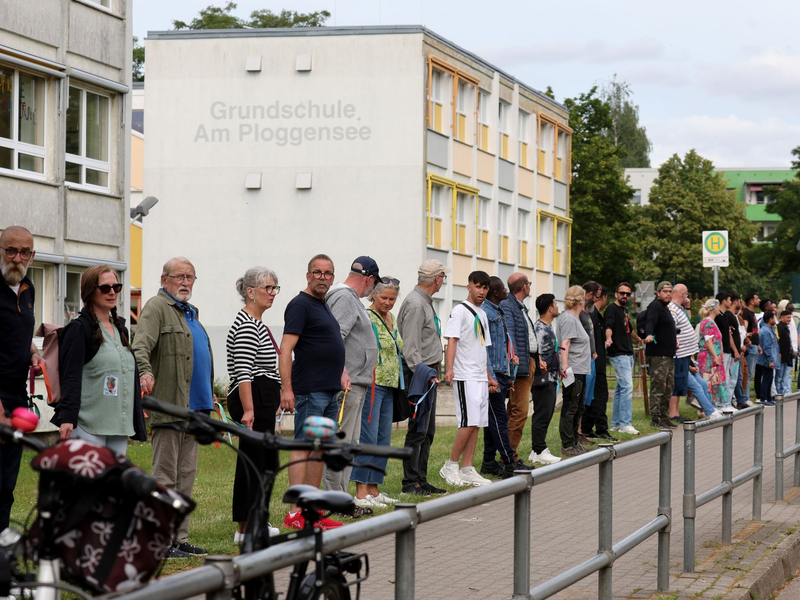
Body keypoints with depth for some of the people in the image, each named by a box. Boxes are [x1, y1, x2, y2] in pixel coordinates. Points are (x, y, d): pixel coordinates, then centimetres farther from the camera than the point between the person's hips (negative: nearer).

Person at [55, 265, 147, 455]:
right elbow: (70, 378, -11)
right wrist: (67, 417, -21)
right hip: (89, 426, -7)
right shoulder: (79, 329, -4)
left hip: (119, 426, 7)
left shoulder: (120, 329, 18)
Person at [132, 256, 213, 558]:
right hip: (169, 406, -9)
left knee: (186, 476, 12)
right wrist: (145, 372, -41)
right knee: (165, 476, -6)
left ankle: (180, 538, 17)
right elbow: (141, 345, -23)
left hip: (194, 407, 9)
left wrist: (209, 394, 30)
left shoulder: (190, 312, 22)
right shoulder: (156, 307, -7)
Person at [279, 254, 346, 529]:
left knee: (320, 448, 9)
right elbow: (285, 349, -17)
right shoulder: (300, 305, -10)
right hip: (310, 390, -9)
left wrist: (341, 374, 21)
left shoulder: (324, 306, 19)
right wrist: (286, 389, -24)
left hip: (330, 391, 9)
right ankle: (295, 512, -11)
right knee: (303, 447, -10)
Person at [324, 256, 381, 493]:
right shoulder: (344, 298, -12)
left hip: (355, 384, 11)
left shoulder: (352, 299, 21)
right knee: (340, 440, -10)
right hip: (346, 384, -11)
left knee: (350, 442, 13)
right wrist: (341, 372, -28)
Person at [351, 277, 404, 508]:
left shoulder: (392, 319, 16)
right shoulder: (367, 318, -10)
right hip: (372, 384, -9)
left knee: (383, 439, 10)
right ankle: (361, 492, -10)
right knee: (368, 437, -10)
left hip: (389, 385, 9)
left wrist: (399, 384, 23)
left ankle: (374, 490, 15)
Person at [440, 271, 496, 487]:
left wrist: (489, 377, 23)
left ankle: (467, 470, 6)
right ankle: (450, 465, -4)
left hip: (481, 378, 8)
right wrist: (449, 369, -26)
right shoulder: (460, 311, -5)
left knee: (476, 424, 5)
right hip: (465, 377, -8)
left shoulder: (482, 315, 20)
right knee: (469, 423, -13)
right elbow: (452, 341, -14)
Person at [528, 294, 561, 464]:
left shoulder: (548, 327, 18)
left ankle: (538, 450, 17)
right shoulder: (539, 328, -15)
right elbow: (536, 351, -22)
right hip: (543, 379, -10)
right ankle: (539, 451, -5)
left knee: (546, 415, 12)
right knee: (542, 415, -8)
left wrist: (557, 368, 24)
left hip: (550, 378, 10)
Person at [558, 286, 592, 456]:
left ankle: (574, 442, 22)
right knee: (570, 408, -7)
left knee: (578, 408, 15)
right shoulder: (568, 319, -13)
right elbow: (565, 344, -21)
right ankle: (567, 446, -4)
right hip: (573, 370, -11)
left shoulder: (575, 318, 19)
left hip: (580, 371, 11)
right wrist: (564, 365, -28)